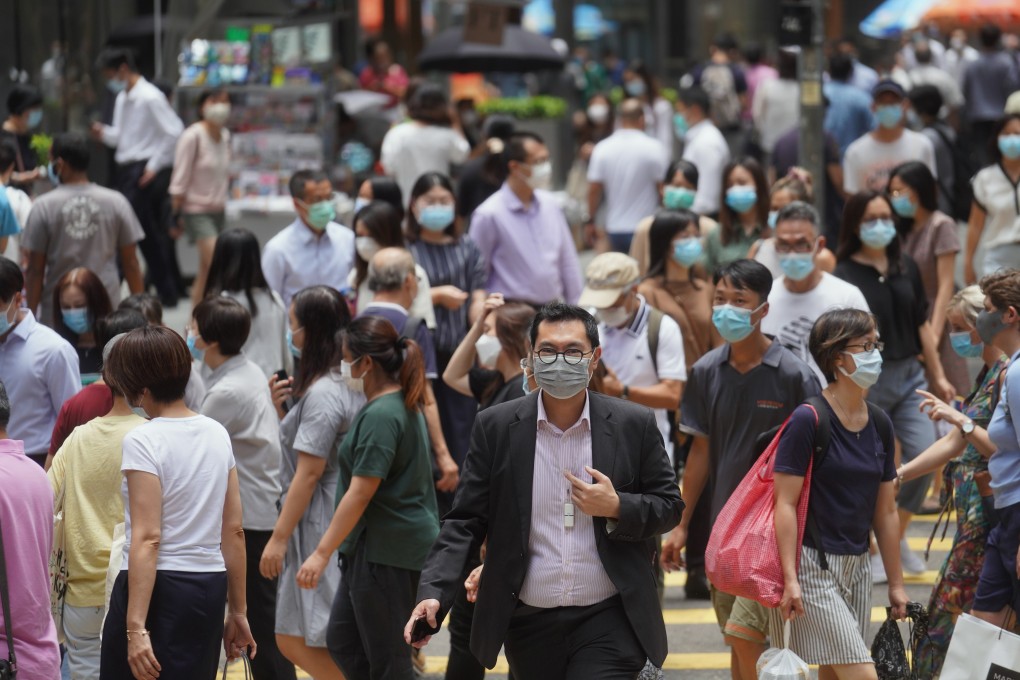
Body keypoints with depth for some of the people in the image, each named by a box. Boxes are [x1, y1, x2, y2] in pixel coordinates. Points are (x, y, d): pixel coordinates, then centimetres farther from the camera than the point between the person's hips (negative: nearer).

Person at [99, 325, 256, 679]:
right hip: (209, 589, 7)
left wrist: (135, 627, -21)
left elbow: (147, 539, -18)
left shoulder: (143, 441, -12)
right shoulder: (217, 434, 8)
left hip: (158, 588, -7)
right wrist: (238, 612, 18)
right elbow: (234, 531, 11)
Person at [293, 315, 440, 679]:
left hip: (387, 550, -10)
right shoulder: (405, 405, 12)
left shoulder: (381, 416, -19)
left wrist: (322, 553, -20)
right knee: (342, 641, 16)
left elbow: (361, 494, -22)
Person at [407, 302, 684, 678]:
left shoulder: (635, 425, 0)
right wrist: (432, 593, -13)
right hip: (529, 625, 2)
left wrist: (617, 508, -14)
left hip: (609, 622, -2)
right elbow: (466, 521, 1)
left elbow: (669, 506, 7)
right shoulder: (495, 427, 1)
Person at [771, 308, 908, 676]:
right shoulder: (809, 420, -12)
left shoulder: (879, 425, 9)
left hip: (856, 565, 7)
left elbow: (886, 511, 15)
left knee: (836, 673, 7)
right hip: (811, 564, -7)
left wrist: (896, 583, 16)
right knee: (862, 673, -13)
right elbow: (785, 503, -13)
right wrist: (789, 579, -19)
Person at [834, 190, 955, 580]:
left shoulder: (906, 268, 9)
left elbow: (922, 325, 15)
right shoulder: (844, 275, -8)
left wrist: (938, 376, 17)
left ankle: (897, 537, 15)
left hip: (909, 374, 5)